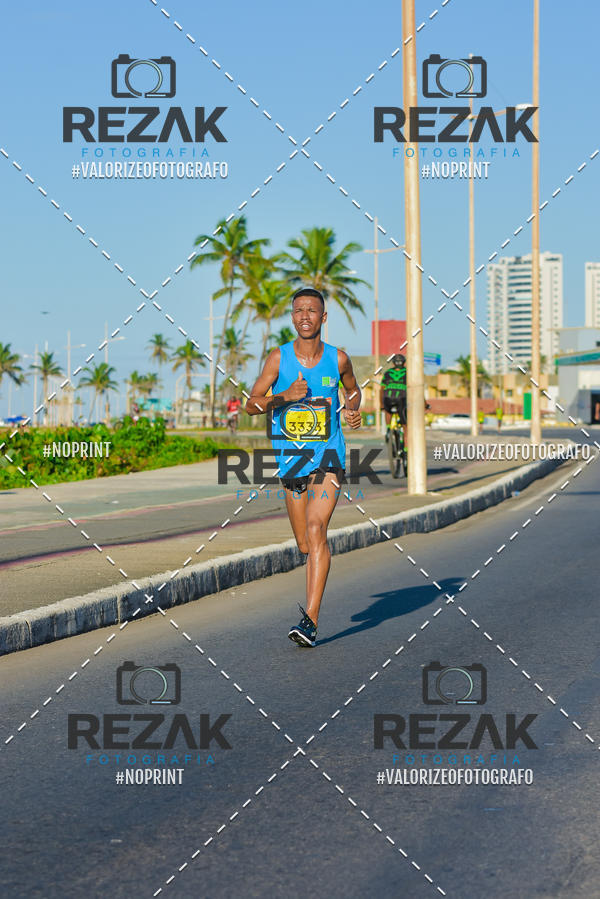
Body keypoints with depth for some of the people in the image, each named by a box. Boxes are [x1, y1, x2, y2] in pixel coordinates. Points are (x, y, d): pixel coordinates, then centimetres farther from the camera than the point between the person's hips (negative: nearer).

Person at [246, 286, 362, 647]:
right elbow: (252, 404, -2)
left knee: (315, 529, -19)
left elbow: (353, 389, 20)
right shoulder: (279, 357, -2)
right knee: (306, 544, 10)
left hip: (329, 456, -2)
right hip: (291, 458, 2)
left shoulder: (338, 358, -1)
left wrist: (353, 409, -2)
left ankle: (311, 621, -22)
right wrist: (285, 396, -19)